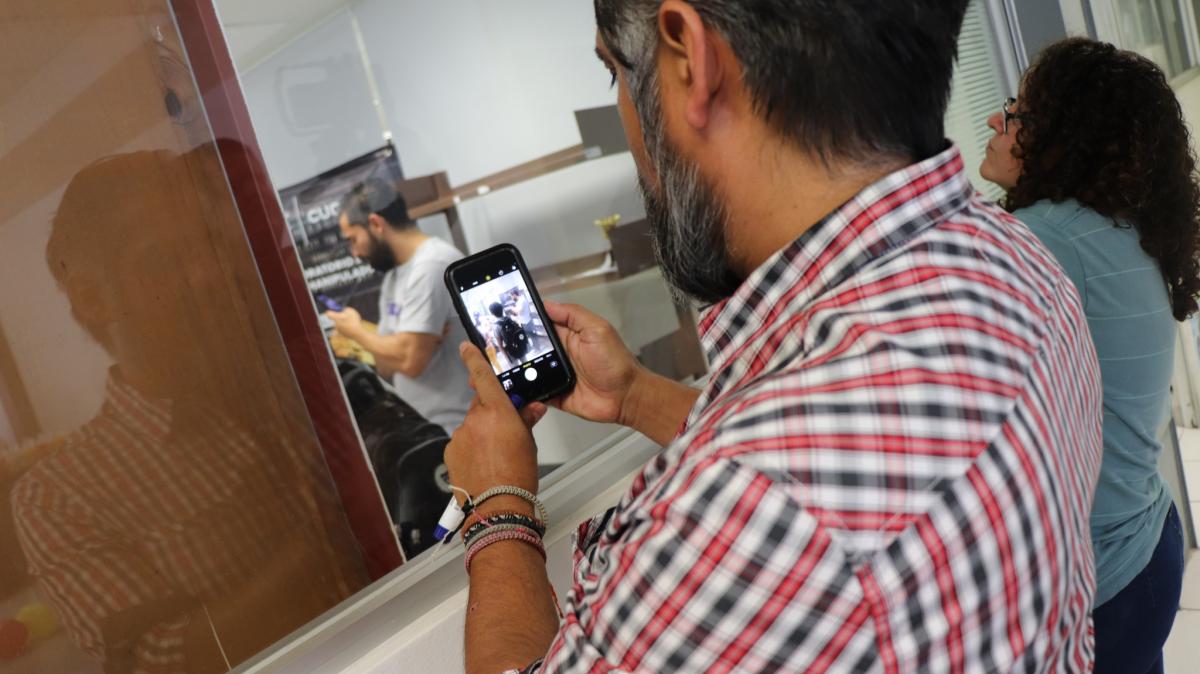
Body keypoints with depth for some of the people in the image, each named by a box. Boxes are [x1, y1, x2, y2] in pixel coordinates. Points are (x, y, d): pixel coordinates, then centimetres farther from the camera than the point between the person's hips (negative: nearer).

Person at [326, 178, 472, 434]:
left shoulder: (433, 265, -17)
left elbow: (409, 360, -23)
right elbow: (389, 366, 12)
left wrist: (357, 331, -6)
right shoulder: (394, 275, 12)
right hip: (421, 429, 9)